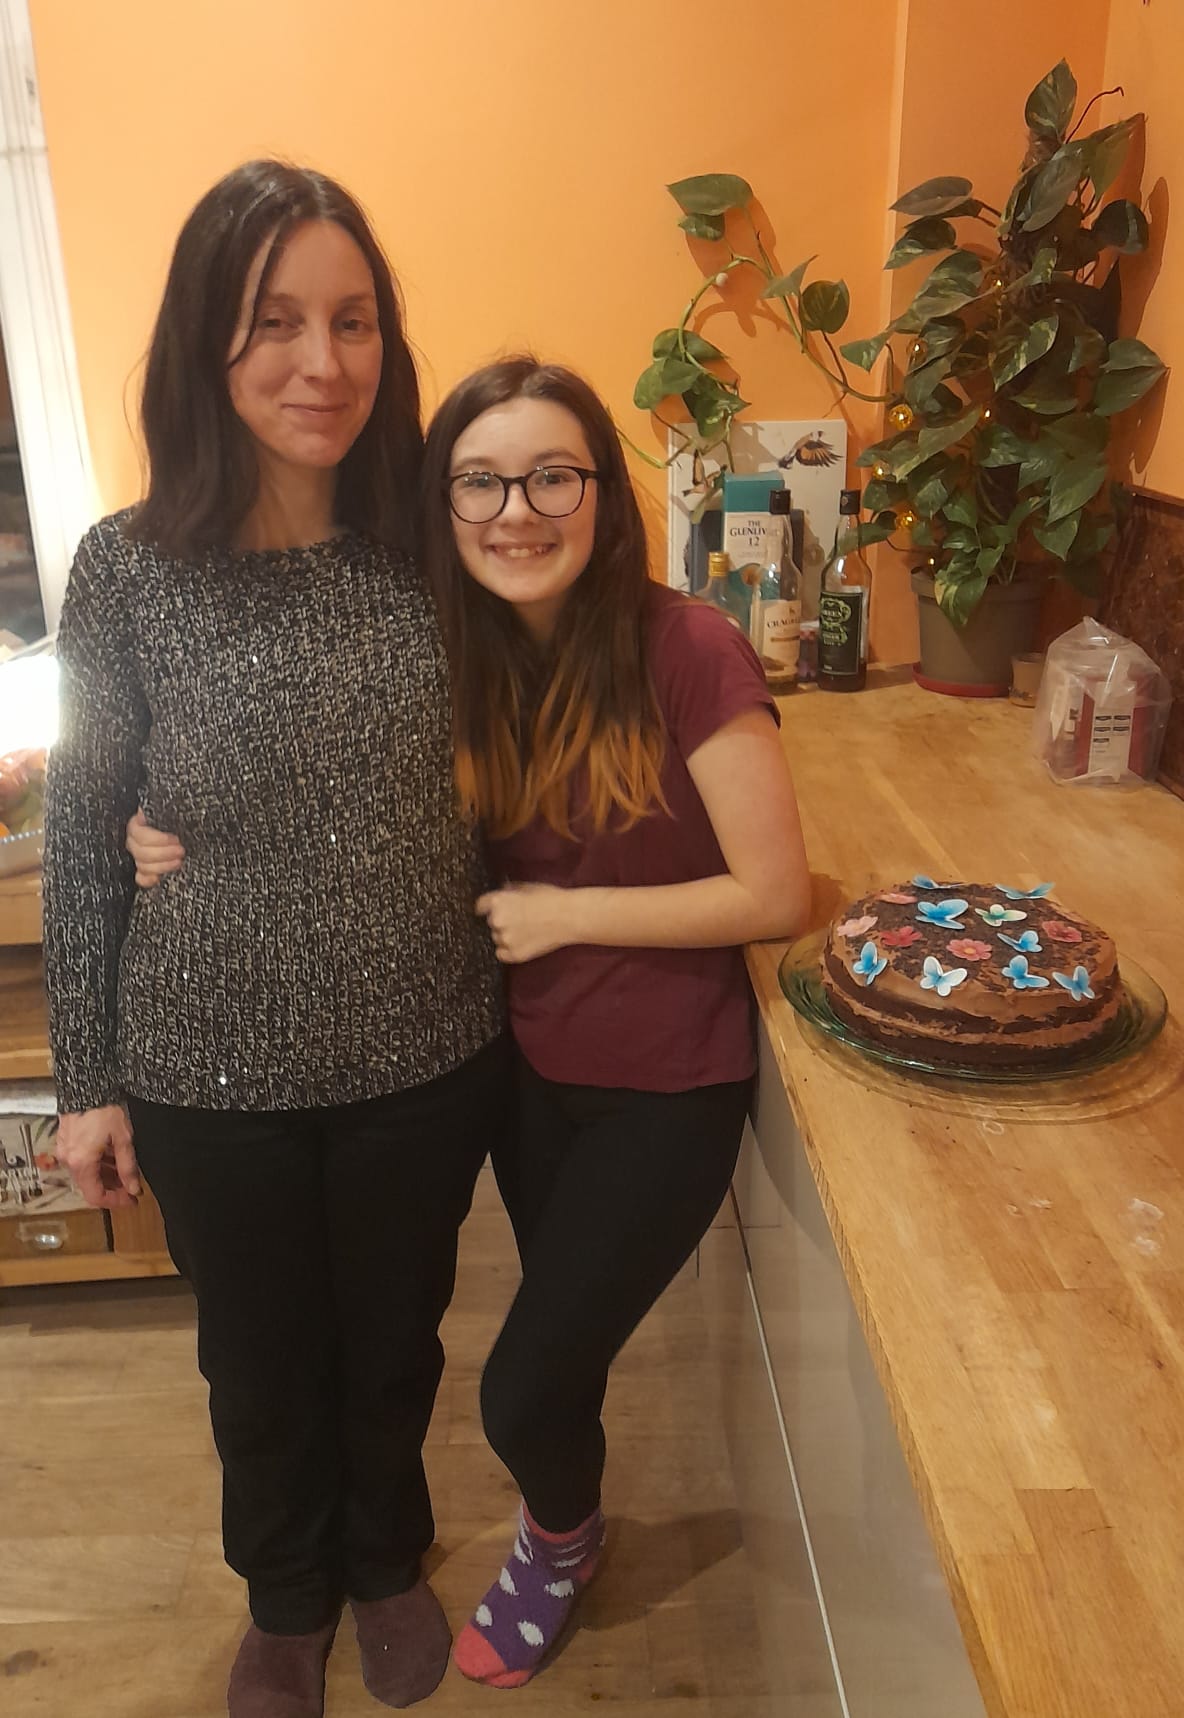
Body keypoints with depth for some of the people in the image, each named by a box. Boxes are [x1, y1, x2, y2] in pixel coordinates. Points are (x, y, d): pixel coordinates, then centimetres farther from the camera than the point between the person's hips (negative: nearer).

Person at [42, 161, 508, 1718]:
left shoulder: (429, 543, -8)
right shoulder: (129, 570, -13)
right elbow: (81, 840, -5)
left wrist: (523, 972, 5)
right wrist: (87, 1079, -1)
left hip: (429, 1056, 2)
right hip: (218, 1072, -1)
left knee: (394, 1340, 23)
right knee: (263, 1360, 22)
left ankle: (387, 1559, 56)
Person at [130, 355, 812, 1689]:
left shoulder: (686, 652, -21)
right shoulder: (454, 661, -6)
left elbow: (777, 896, -18)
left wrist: (566, 913, -19)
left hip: (666, 1082, -4)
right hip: (526, 1064, 4)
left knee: (523, 1390, 1)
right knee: (559, 1349, 22)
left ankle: (558, 1541, 38)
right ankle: (562, 1529, 54)